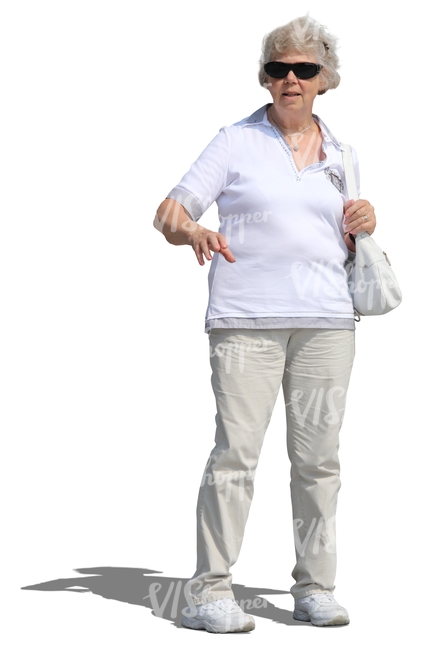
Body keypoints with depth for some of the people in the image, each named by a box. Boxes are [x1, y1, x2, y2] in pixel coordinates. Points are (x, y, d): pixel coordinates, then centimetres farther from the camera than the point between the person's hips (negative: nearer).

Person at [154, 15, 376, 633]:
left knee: (318, 455, 2)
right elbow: (169, 213, 2)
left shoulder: (339, 154, 18)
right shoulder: (236, 142, 7)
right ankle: (210, 591, -5)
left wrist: (362, 224, 4)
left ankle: (315, 587, 11)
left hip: (326, 320, 4)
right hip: (246, 318, -3)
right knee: (236, 451, -10)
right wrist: (192, 231, -21)